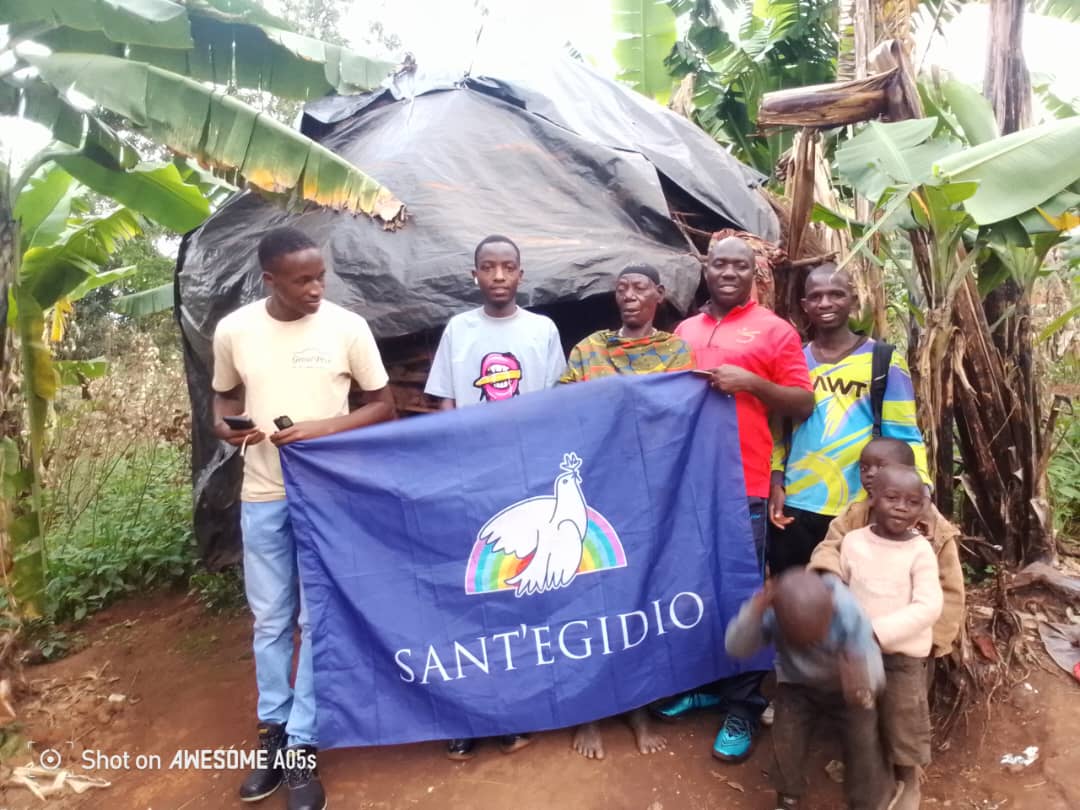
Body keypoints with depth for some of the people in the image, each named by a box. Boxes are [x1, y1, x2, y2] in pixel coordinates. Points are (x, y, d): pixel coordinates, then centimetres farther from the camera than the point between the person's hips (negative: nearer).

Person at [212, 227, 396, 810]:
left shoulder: (346, 326, -9)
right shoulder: (234, 330, -2)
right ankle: (273, 734, 32)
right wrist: (224, 425, -9)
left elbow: (383, 405, -3)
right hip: (262, 497, 2)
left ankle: (302, 747, 21)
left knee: (318, 621, 5)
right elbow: (225, 396, 14)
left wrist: (321, 428, -18)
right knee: (270, 620, 14)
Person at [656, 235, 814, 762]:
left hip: (742, 484, -5)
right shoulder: (684, 330, 15)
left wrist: (751, 382, -17)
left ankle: (743, 706, 17)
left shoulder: (775, 330, 0)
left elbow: (804, 404, -4)